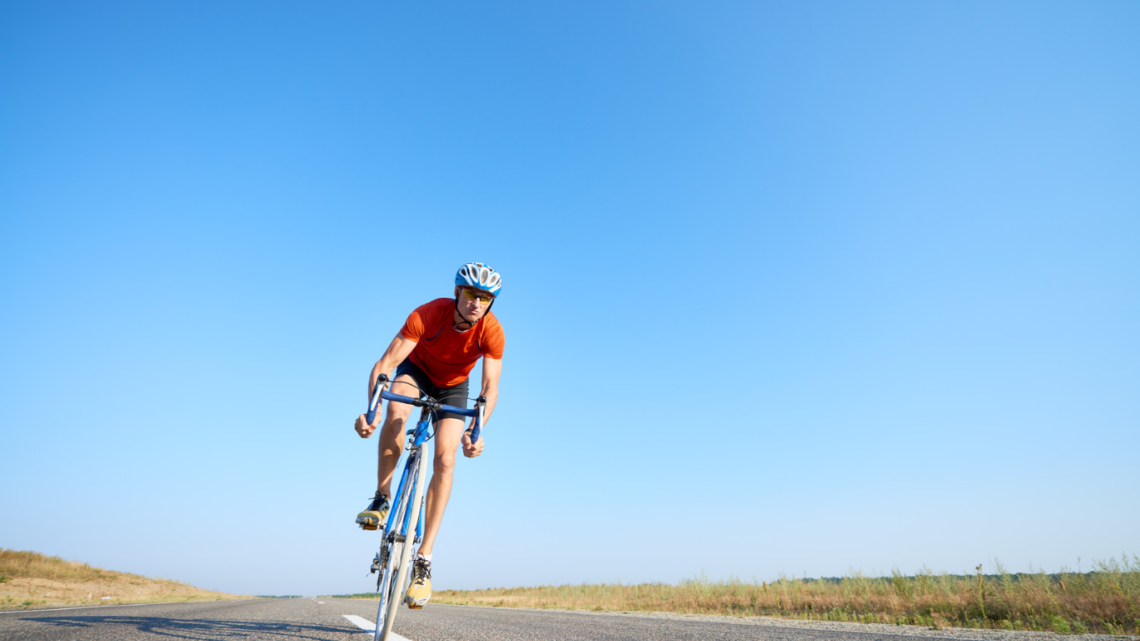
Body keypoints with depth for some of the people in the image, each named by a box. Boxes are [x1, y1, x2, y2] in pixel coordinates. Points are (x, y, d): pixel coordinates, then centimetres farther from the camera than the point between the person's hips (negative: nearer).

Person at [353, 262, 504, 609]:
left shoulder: (492, 332, -29)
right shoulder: (428, 314, -33)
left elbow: (490, 386, -33)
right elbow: (385, 363, -38)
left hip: (453, 387, 1)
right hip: (416, 371, 0)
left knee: (445, 460, -15)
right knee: (396, 413, -35)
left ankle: (423, 559, -7)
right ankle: (381, 499, -14)